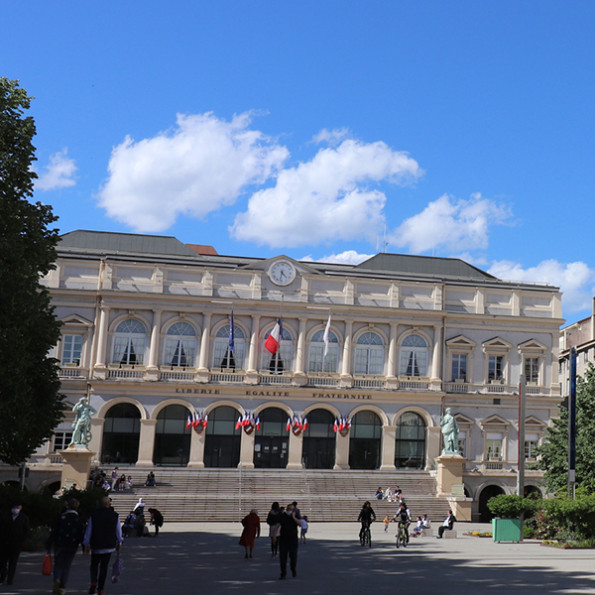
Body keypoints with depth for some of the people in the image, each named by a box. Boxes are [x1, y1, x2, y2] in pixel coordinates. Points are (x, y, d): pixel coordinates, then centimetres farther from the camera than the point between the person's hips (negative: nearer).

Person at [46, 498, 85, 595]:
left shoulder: (61, 517, -3)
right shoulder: (79, 520, -2)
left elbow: (54, 532, -3)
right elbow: (82, 534, -2)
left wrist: (49, 545, 3)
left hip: (59, 545, 0)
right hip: (72, 547, 1)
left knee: (58, 565, 10)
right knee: (66, 566, 9)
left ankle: (56, 579, -17)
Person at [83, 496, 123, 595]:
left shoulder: (93, 515, -4)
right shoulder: (115, 516, -3)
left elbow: (88, 531, -1)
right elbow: (118, 531, 3)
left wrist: (86, 545, 9)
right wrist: (119, 543, 18)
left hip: (96, 546, 0)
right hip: (109, 547, 0)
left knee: (94, 565, 17)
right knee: (104, 567, 8)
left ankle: (93, 582, -5)